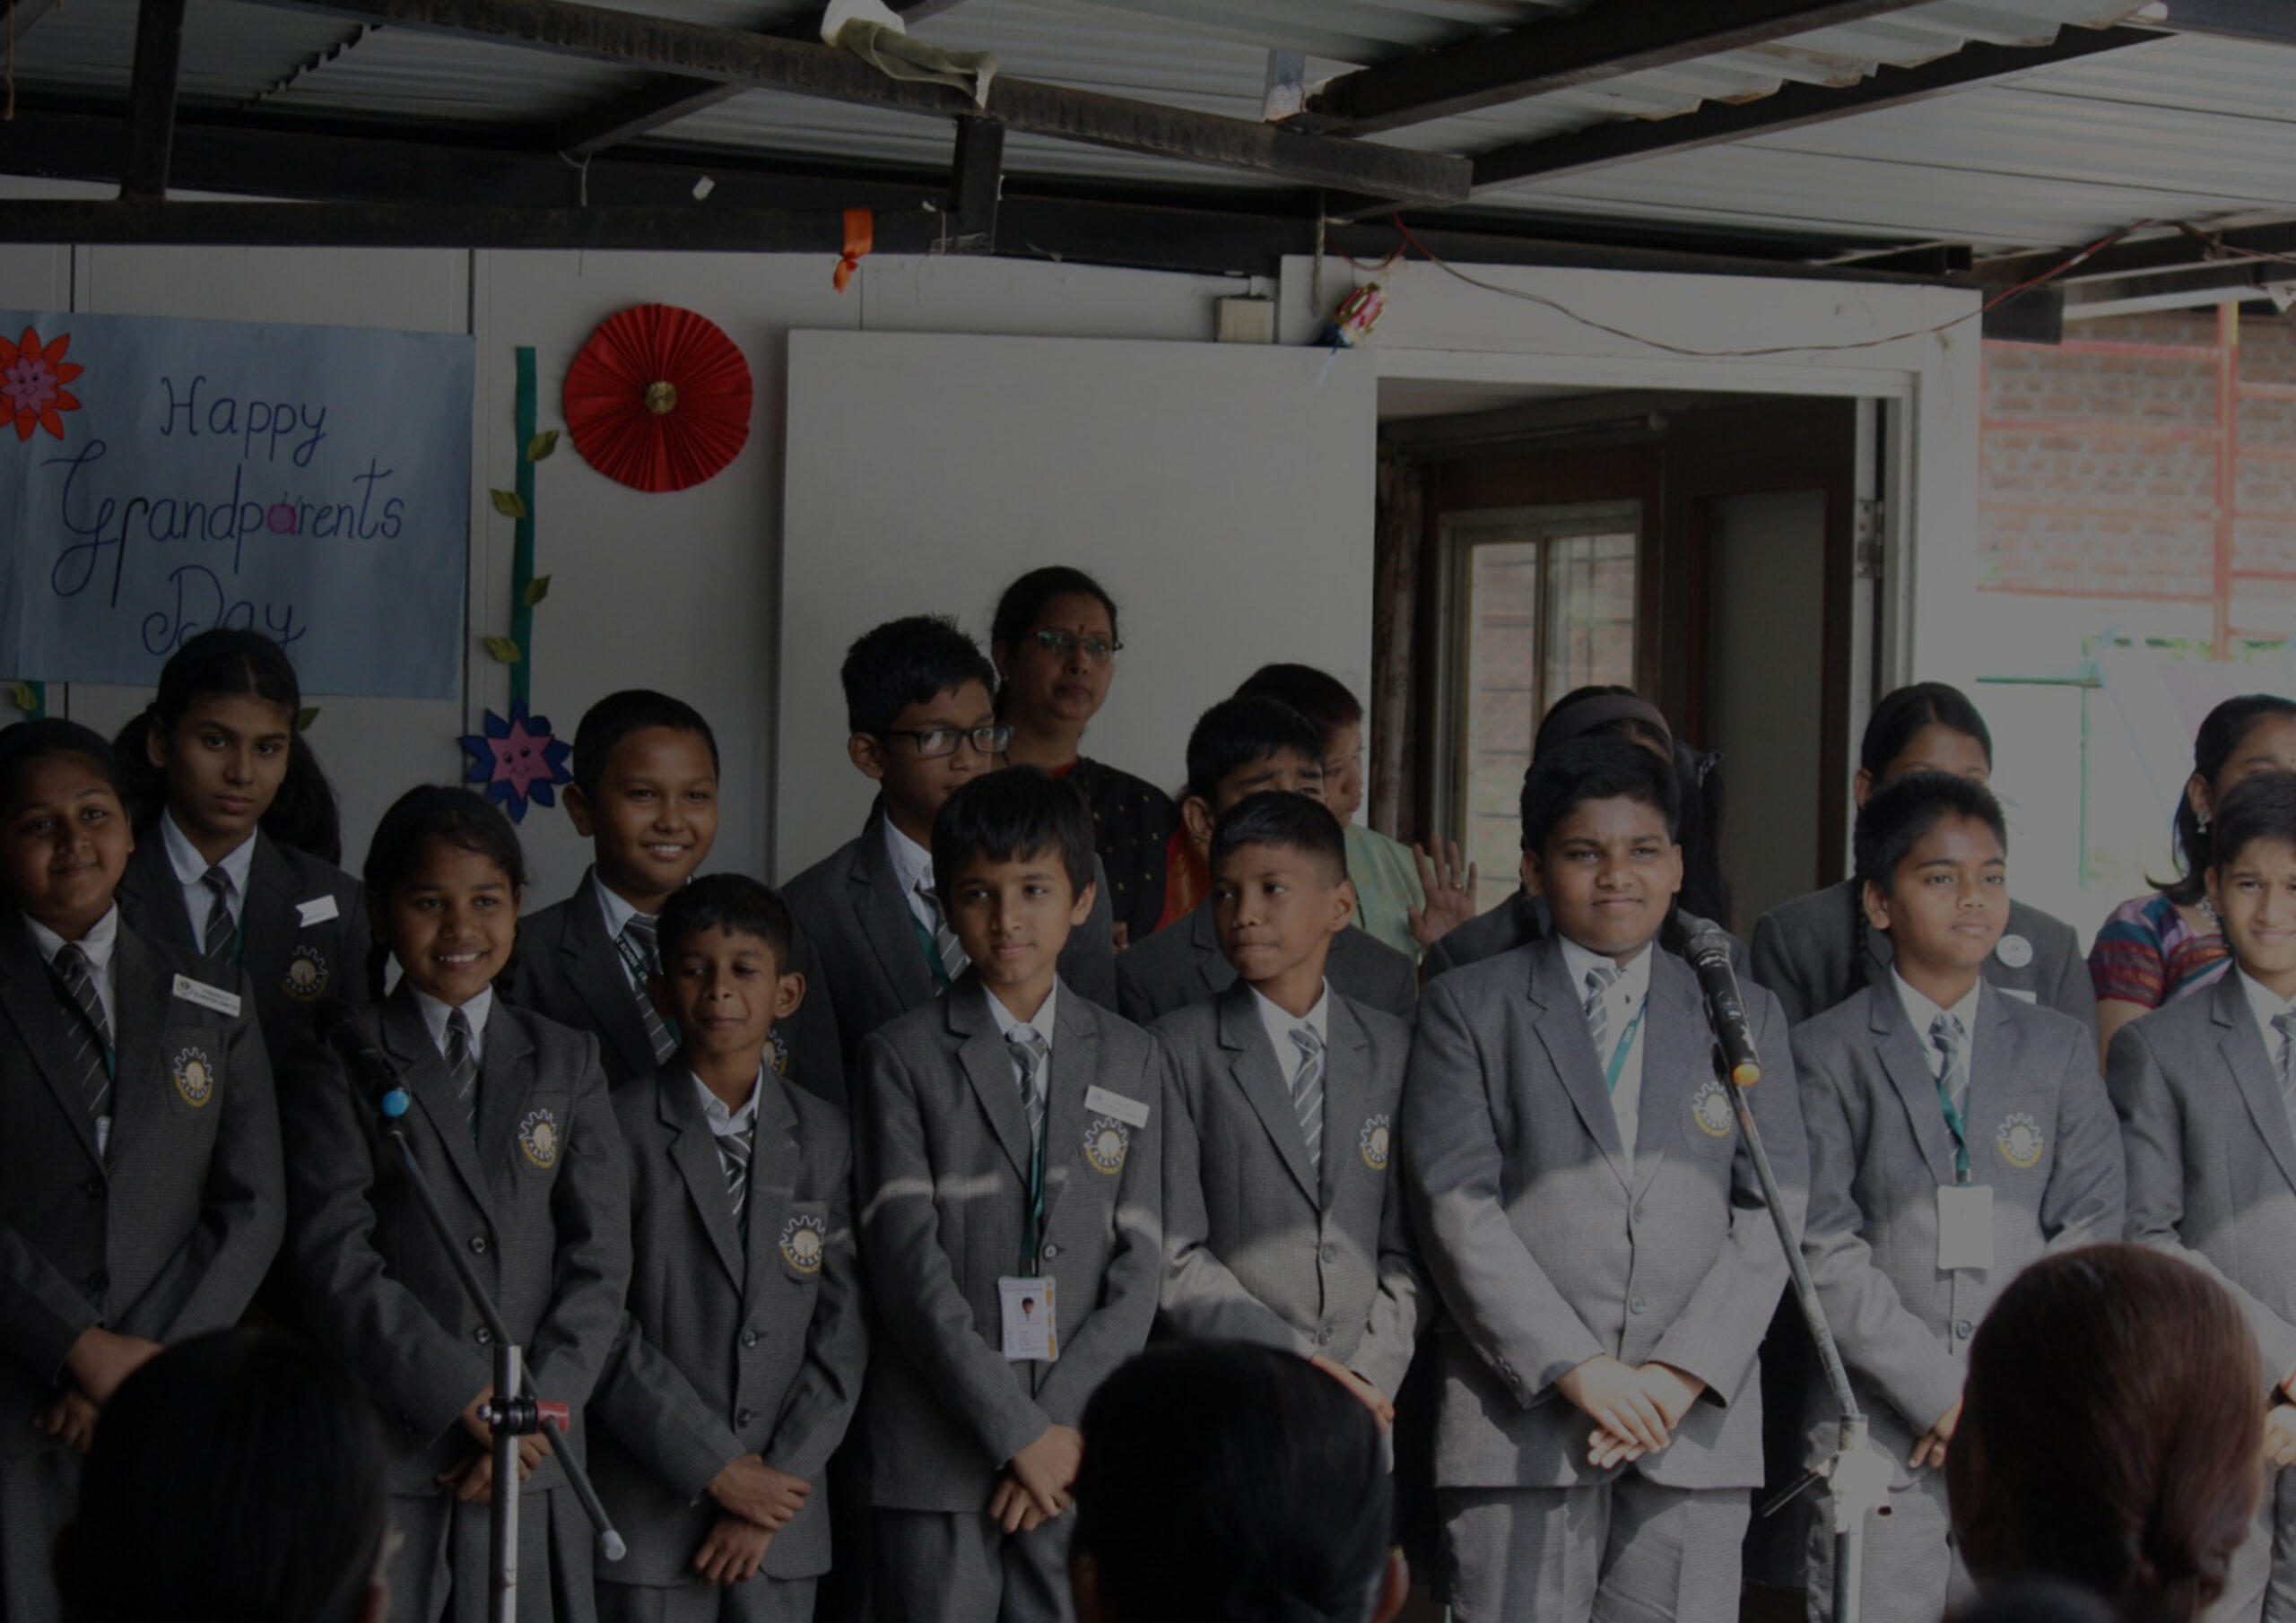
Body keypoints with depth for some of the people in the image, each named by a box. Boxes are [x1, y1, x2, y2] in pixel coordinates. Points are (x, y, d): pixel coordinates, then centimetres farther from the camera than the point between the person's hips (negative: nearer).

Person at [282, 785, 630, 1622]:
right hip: (382, 1454, -2)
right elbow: (336, 1260, -7)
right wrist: (470, 1397, -12)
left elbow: (599, 1261, 5)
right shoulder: (342, 1065, 2)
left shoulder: (568, 1060, 12)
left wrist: (533, 1410, -7)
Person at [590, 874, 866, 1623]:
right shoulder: (620, 1131, -3)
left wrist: (779, 1478, -6)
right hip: (647, 1517, -3)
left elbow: (844, 1329, 4)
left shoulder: (826, 1137, 8)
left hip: (782, 1511, 3)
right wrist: (714, 1468, -11)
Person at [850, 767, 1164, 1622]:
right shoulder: (903, 1056, 2)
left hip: (1078, 1446, 2)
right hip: (937, 1451, -2)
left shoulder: (1130, 1059, 11)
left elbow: (1138, 1268, 5)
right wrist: (1014, 1428, -13)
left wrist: (1065, 1421, -8)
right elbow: (907, 1261, -7)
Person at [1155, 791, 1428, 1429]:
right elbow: (1173, 1258, -6)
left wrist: (1370, 1373, -6)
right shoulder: (1179, 1051, -1)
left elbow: (1409, 1245, 8)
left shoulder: (1393, 1049, 10)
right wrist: (1295, 1363, -13)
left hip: (1365, 1405, 2)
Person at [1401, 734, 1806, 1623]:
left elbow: (1773, 1214, 8)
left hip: (1697, 1425, 2)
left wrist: (1685, 1372, -6)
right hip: (1520, 1423, -2)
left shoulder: (1746, 1015, 17)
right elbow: (1455, 1205, -2)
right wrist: (1575, 1368, -11)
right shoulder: (1469, 1006, 8)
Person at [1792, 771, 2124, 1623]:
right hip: (1876, 1426, -2)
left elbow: (2090, 1232, 5)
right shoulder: (1826, 1053, 4)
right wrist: (1940, 1389, -10)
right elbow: (1824, 1250, -4)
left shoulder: (2060, 1049, 13)